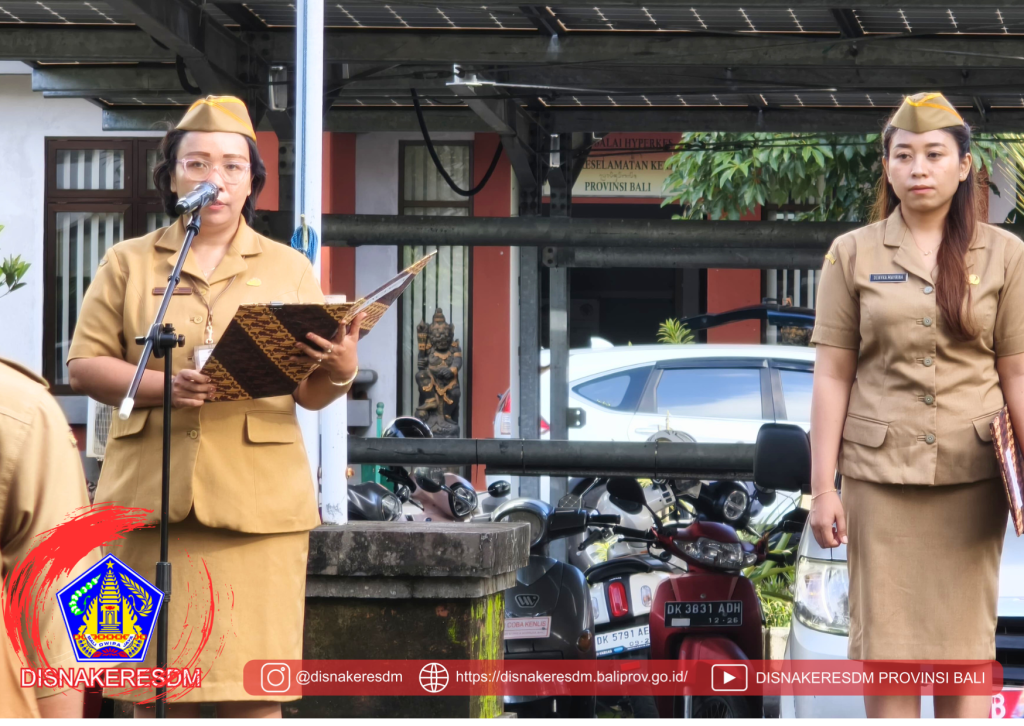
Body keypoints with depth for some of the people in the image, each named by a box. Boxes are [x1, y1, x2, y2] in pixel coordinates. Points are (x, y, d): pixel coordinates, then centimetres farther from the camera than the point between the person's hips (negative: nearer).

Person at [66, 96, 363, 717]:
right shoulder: (128, 263, 12)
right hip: (153, 496, 0)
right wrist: (162, 384, -14)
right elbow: (84, 364, 4)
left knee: (252, 686, -5)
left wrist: (340, 371, -13)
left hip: (258, 498, 0)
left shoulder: (288, 269, 14)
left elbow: (310, 395, 11)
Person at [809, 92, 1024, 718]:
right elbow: (832, 376, 2)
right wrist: (824, 489, -2)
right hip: (880, 477, 0)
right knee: (886, 649, 1)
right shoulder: (853, 255, 3)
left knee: (966, 648, 3)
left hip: (971, 476, 0)